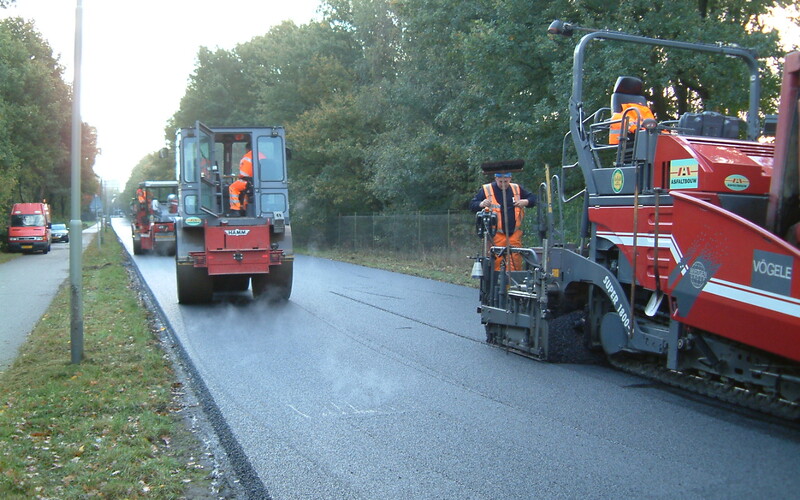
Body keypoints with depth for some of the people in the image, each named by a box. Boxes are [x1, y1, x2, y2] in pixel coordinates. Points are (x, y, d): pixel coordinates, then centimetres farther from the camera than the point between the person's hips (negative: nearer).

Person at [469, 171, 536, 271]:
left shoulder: (517, 189, 11)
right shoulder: (486, 190, 3)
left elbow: (533, 198, 20)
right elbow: (472, 205, 4)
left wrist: (525, 202, -2)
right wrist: (481, 204, -18)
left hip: (515, 234, 3)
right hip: (496, 235, -3)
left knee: (516, 262, 1)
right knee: (495, 262, -9)